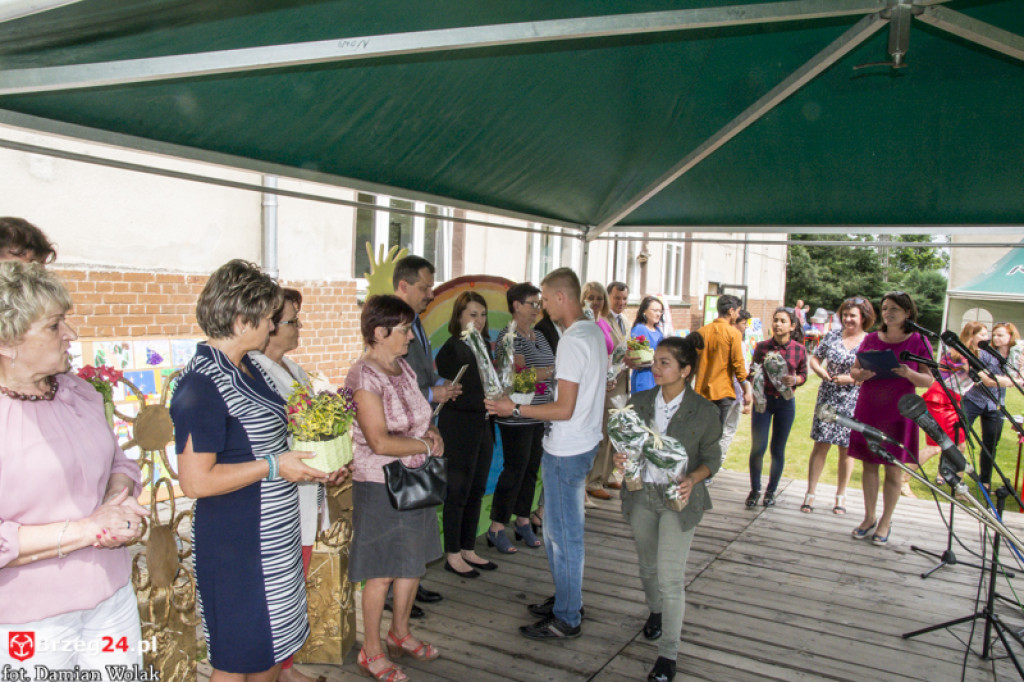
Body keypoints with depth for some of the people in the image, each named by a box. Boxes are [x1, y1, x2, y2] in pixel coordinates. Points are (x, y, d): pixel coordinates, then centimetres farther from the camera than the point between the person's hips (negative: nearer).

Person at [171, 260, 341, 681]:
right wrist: (273, 467, -22)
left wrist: (312, 459, 8)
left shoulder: (247, 367, 7)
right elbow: (195, 480, -26)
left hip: (274, 533, 9)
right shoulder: (202, 384, -23)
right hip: (235, 541, -9)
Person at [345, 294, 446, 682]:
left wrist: (431, 431, -2)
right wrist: (428, 446, -14)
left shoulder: (403, 368, 7)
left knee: (414, 561, 18)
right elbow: (380, 441, -25)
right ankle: (371, 651, 24)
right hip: (379, 486, -8)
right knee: (382, 572, 5)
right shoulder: (365, 377, -19)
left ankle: (400, 634, 38)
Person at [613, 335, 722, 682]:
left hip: (678, 499, -4)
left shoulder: (704, 412, -10)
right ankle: (655, 612, 50)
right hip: (641, 494, 4)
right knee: (648, 566, 20)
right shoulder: (638, 402, -1)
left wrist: (692, 479, -21)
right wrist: (620, 458, -15)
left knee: (670, 576, -6)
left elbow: (712, 458, -3)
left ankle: (669, 652, 9)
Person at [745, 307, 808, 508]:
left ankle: (771, 491, 25)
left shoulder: (799, 350, -4)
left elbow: (804, 375, 5)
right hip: (763, 400, 0)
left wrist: (794, 380, -16)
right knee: (758, 447, -3)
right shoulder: (762, 346, -4)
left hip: (785, 402, 0)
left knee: (778, 450, 9)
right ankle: (755, 490, 16)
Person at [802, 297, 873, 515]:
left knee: (846, 448, 8)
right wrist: (821, 372, -10)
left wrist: (850, 379, -17)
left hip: (853, 402, -1)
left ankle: (841, 495, 22)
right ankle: (810, 493, 8)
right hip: (828, 398, 1)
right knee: (821, 444, 1)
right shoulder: (832, 336, 5)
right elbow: (814, 359, 10)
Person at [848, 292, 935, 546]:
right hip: (868, 409, 3)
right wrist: (861, 374, -11)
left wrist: (908, 373, -22)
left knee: (893, 468, 5)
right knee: (868, 464, 8)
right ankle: (870, 517, 21)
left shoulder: (918, 341, -1)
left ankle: (885, 522, 17)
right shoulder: (871, 339, 6)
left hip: (898, 413, -3)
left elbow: (928, 381, -2)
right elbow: (854, 370, 12)